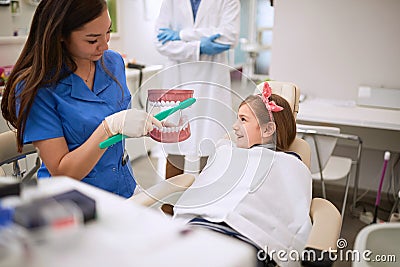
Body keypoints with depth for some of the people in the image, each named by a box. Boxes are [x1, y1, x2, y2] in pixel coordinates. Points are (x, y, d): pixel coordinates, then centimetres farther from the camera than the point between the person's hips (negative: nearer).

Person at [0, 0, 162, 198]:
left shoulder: (114, 62, 2)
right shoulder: (34, 88, -15)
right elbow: (61, 172, -16)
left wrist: (148, 125, -4)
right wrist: (111, 126, -27)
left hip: (124, 190, 5)